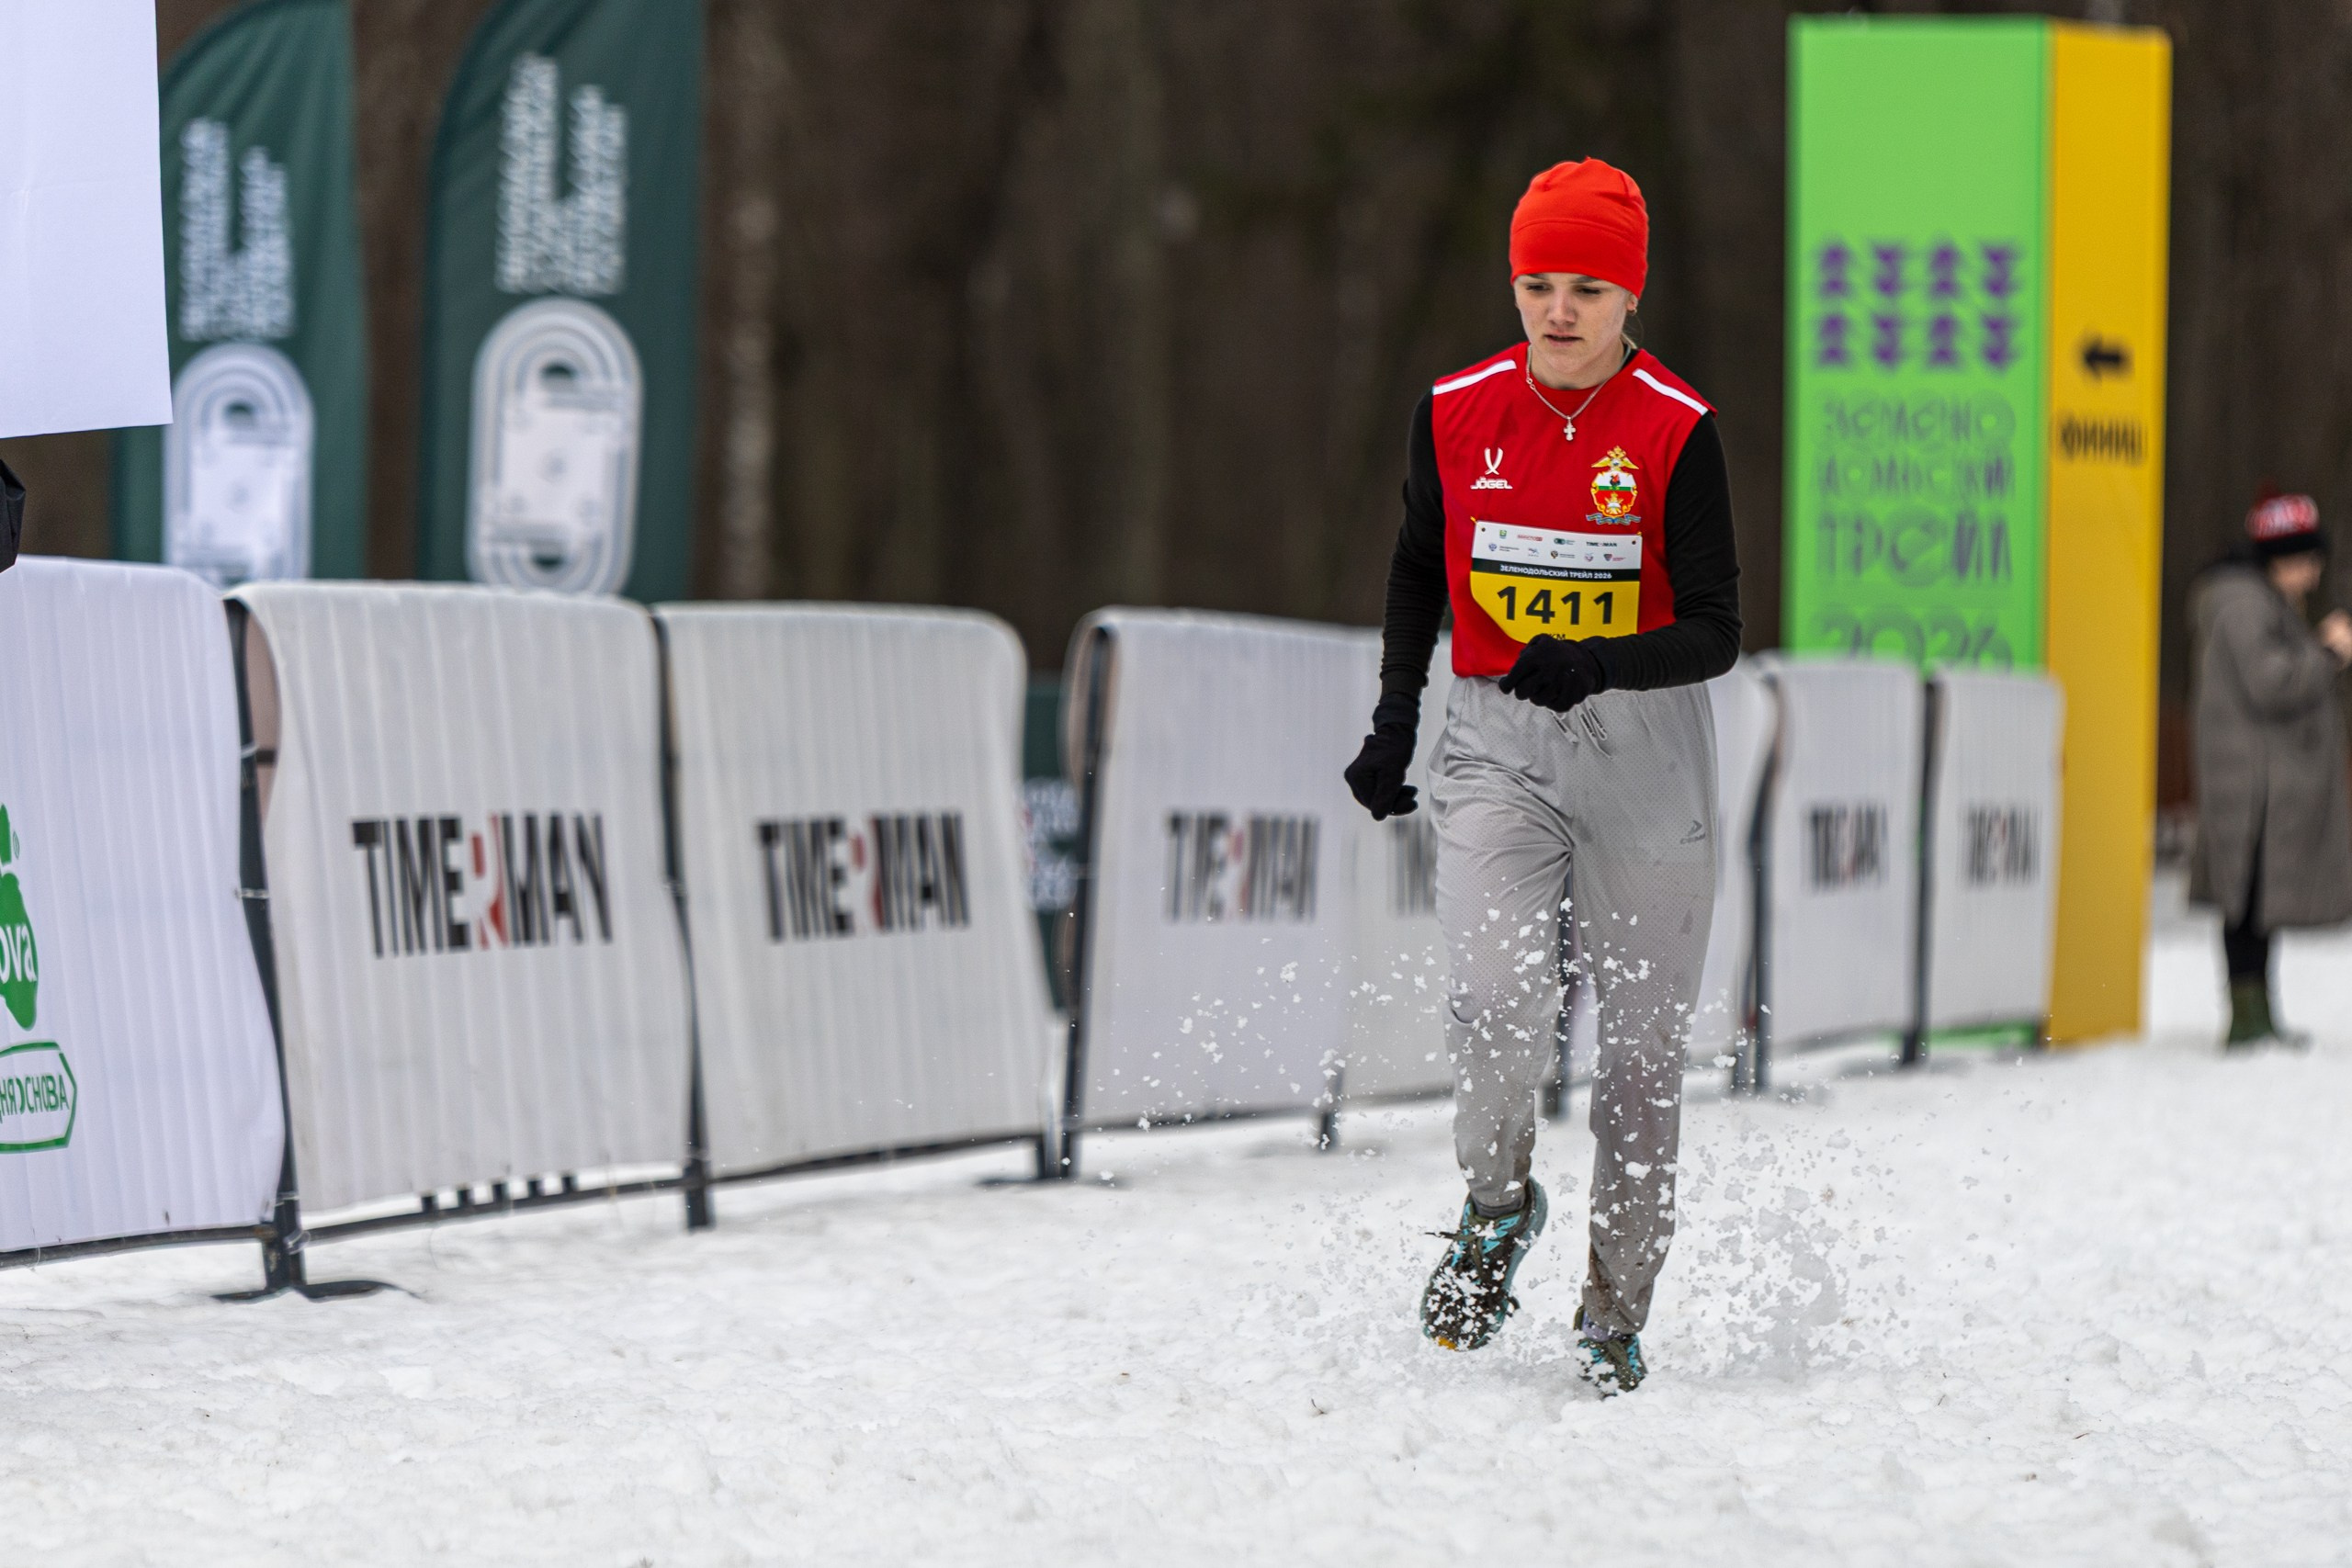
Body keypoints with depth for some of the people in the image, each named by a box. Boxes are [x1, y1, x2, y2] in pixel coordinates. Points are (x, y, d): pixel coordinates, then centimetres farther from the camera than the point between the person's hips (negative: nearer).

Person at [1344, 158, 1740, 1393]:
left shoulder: (1674, 431, -9)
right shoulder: (1456, 415, 1)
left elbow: (1713, 633, -11)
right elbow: (1417, 573, 17)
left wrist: (1595, 666, -28)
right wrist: (1393, 722, 9)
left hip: (1640, 751, -1)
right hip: (1493, 747, 1)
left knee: (1642, 1042, 2)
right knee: (1497, 991, -21)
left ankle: (1616, 1315, 15)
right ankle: (1497, 1204, 7)